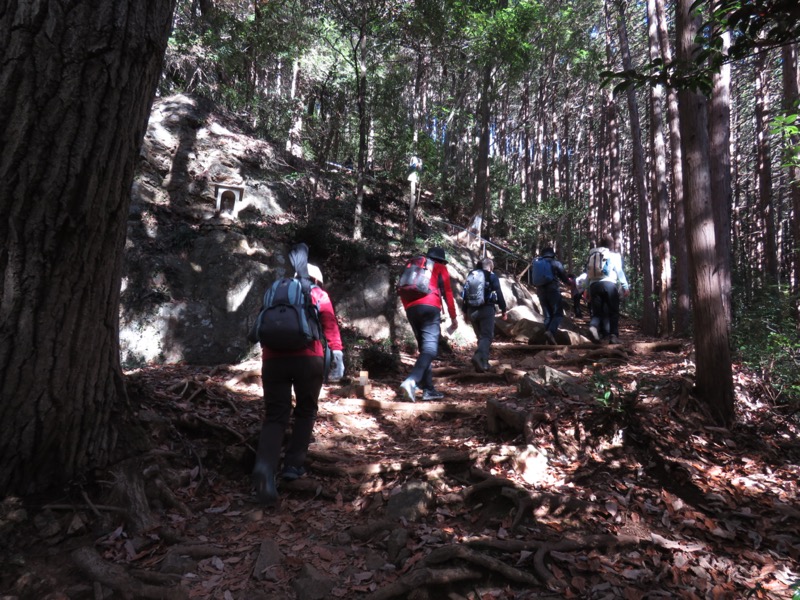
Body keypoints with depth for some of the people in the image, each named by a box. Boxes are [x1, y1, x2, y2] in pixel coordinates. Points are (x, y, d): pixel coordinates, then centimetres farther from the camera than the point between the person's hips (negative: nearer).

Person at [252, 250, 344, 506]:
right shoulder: (319, 295, 14)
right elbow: (330, 326, 0)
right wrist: (337, 353, -5)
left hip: (273, 359, 2)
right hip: (308, 359, -2)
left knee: (275, 416, 3)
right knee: (305, 411, 18)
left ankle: (265, 466, -22)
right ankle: (293, 465, 14)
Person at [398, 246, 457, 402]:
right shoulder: (440, 268, 15)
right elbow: (447, 293, 9)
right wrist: (453, 317, 13)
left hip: (411, 308, 6)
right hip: (429, 307, -5)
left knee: (424, 348, 14)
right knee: (430, 349, -12)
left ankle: (429, 390, 12)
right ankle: (411, 381, -34)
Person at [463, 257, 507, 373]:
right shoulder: (492, 277, 1)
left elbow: (465, 294, 15)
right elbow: (499, 294, -6)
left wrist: (465, 312, 20)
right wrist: (503, 310, 0)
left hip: (472, 310, 5)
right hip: (486, 309, -5)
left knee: (480, 336, 15)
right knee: (487, 336, -7)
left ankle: (483, 362, 13)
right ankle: (479, 356, -31)